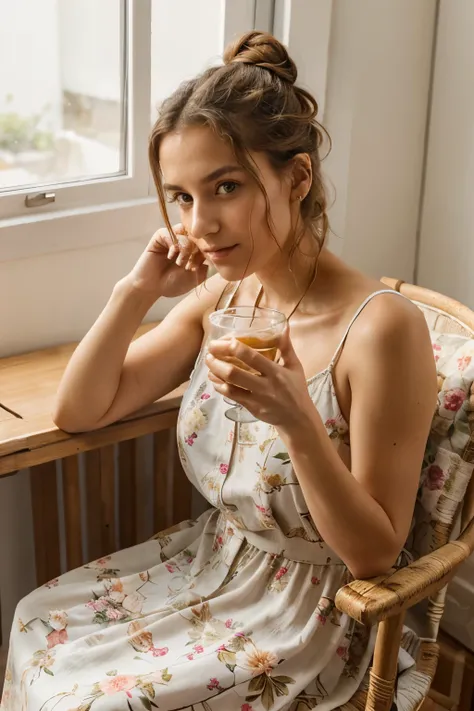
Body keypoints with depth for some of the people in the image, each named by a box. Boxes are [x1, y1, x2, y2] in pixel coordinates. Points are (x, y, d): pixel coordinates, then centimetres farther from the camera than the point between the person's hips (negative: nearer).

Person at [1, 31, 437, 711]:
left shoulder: (382, 326, -26)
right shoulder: (221, 296, -6)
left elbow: (374, 553, -20)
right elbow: (78, 412, 0)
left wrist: (298, 420, -37)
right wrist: (135, 292, -16)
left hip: (309, 608, -6)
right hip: (210, 559, 6)